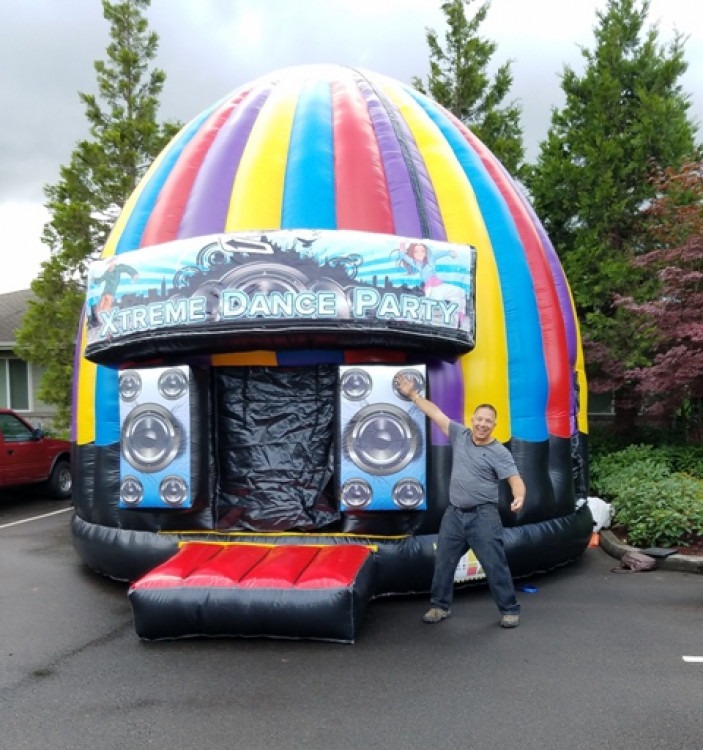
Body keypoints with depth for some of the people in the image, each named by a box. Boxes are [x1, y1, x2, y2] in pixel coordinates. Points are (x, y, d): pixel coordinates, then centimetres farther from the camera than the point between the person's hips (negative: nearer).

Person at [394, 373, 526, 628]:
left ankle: (509, 610, 16)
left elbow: (515, 480, -13)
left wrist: (519, 497, -35)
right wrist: (412, 394, 6)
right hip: (454, 514, 5)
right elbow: (434, 412, 6)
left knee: (495, 565, 0)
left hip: (483, 516, -4)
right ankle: (440, 606, 27)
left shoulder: (499, 452, -7)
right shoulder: (459, 435, 4)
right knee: (443, 562, 11)